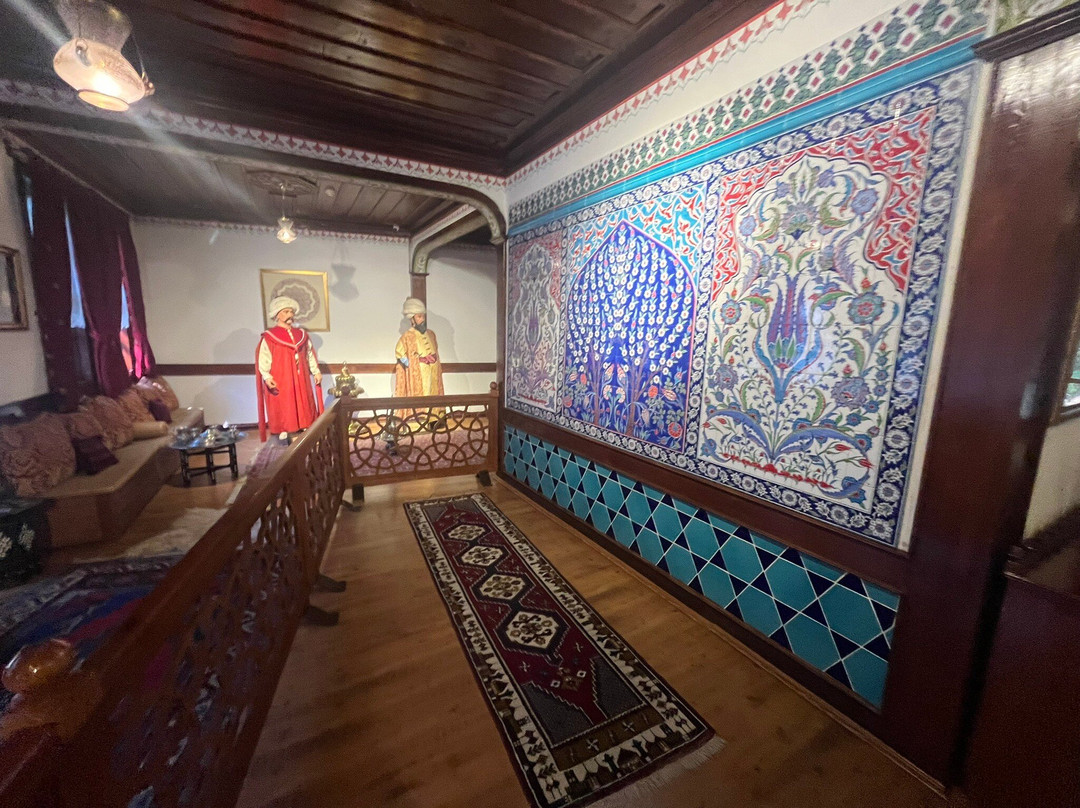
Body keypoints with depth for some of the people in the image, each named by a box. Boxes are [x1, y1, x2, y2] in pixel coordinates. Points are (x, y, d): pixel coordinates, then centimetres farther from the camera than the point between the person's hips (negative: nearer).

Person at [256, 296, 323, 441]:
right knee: (283, 413, -1)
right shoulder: (269, 337, -4)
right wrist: (267, 376, -21)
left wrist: (316, 372, 9)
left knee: (304, 411, 8)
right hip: (279, 383, -5)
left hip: (300, 381, 5)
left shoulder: (301, 334, 11)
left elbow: (309, 354, 15)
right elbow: (263, 358, -9)